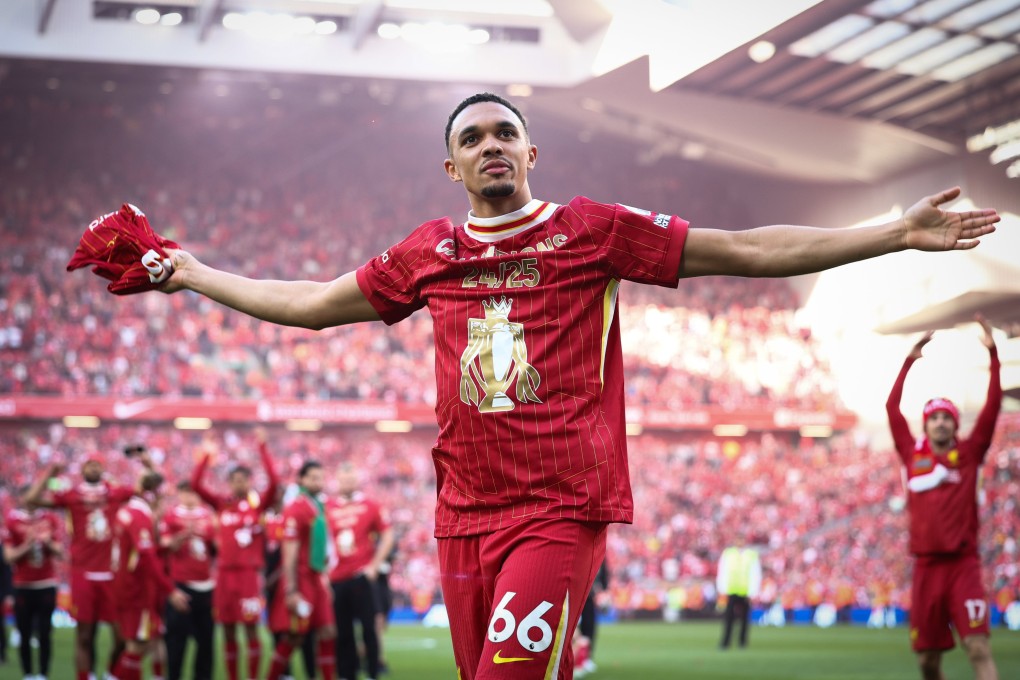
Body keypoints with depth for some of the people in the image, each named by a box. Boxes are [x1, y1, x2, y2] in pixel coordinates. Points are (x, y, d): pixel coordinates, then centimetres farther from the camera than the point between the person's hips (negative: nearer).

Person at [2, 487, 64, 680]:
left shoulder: (50, 519, 4)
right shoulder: (12, 522, -4)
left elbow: (60, 554, 6)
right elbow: (9, 557, -8)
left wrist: (48, 543, -12)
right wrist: (27, 544, -20)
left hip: (47, 585, 2)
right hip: (23, 586, -1)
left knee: (45, 634, 1)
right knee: (25, 635, 1)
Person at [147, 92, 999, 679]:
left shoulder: (592, 229, 2)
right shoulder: (429, 252, 12)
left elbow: (749, 251, 2)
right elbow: (313, 305, 24)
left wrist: (899, 233, -1)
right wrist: (195, 275, 28)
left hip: (562, 510, -4)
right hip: (465, 514, 4)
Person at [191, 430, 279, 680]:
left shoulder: (259, 503, 0)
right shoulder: (221, 503, 8)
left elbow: (273, 482, -15)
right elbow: (196, 485, 0)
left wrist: (262, 448, -15)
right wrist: (206, 456, -6)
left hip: (250, 572, -3)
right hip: (225, 572, 3)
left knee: (251, 628, -3)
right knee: (228, 630, 8)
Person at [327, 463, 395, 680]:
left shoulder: (369, 506, 1)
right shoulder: (327, 508, 5)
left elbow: (387, 536, 4)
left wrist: (374, 565, -3)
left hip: (361, 577, -2)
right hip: (336, 579, 2)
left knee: (369, 627, -2)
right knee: (342, 632, 6)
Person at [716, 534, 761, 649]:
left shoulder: (752, 555, 3)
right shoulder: (727, 553, 6)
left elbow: (755, 574, 1)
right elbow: (722, 572, 5)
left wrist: (752, 593, -5)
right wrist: (722, 590, -1)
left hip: (745, 592, 0)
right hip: (731, 591, 0)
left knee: (744, 618, 6)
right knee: (729, 618, -7)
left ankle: (742, 640, 19)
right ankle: (725, 643, -7)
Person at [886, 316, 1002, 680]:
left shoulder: (969, 454, 7)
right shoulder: (913, 455, 11)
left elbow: (992, 408, 1)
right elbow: (892, 408, 15)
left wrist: (993, 355, -2)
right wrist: (909, 360, 16)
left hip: (963, 564, -2)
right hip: (927, 565, 3)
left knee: (979, 648, -14)